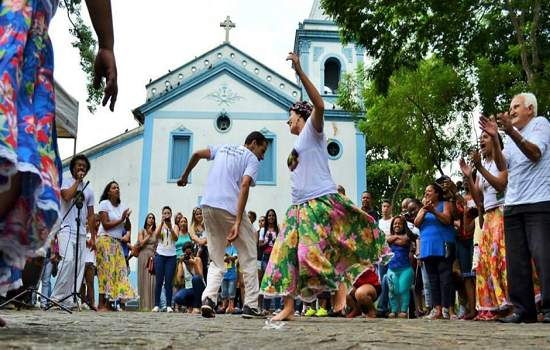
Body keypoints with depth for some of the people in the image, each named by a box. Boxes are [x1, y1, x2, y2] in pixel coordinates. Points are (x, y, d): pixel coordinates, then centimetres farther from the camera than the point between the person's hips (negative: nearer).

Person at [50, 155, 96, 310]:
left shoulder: (89, 190, 20)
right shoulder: (65, 181, 8)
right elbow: (67, 196, -15)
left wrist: (93, 237, 12)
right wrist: (77, 181, -4)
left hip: (81, 233, 5)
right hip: (66, 229, -5)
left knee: (79, 267, -2)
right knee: (68, 260, -25)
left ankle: (68, 302, 0)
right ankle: (56, 297, -18)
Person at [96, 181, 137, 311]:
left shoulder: (122, 206, 13)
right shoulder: (104, 204, -2)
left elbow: (128, 228, 9)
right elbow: (106, 225, -11)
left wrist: (127, 218, -8)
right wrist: (121, 219, -11)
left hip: (117, 243, 6)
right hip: (105, 241, -6)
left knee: (118, 271, -2)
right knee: (106, 272, -10)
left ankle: (109, 304, -1)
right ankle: (101, 305, -9)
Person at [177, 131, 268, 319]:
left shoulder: (223, 147, 22)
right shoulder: (252, 159, 5)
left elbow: (197, 154, 13)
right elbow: (244, 186, -10)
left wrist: (184, 176, 29)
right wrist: (237, 222, -17)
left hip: (208, 205, 5)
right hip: (230, 208, -5)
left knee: (216, 261, 14)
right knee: (248, 257, 8)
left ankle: (209, 298, -8)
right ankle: (251, 306, 5)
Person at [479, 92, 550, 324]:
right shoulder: (511, 136, 22)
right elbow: (502, 166, 7)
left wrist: (512, 132, -27)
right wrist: (494, 139, -6)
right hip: (512, 205, 6)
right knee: (516, 261, 1)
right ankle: (524, 310, 3)